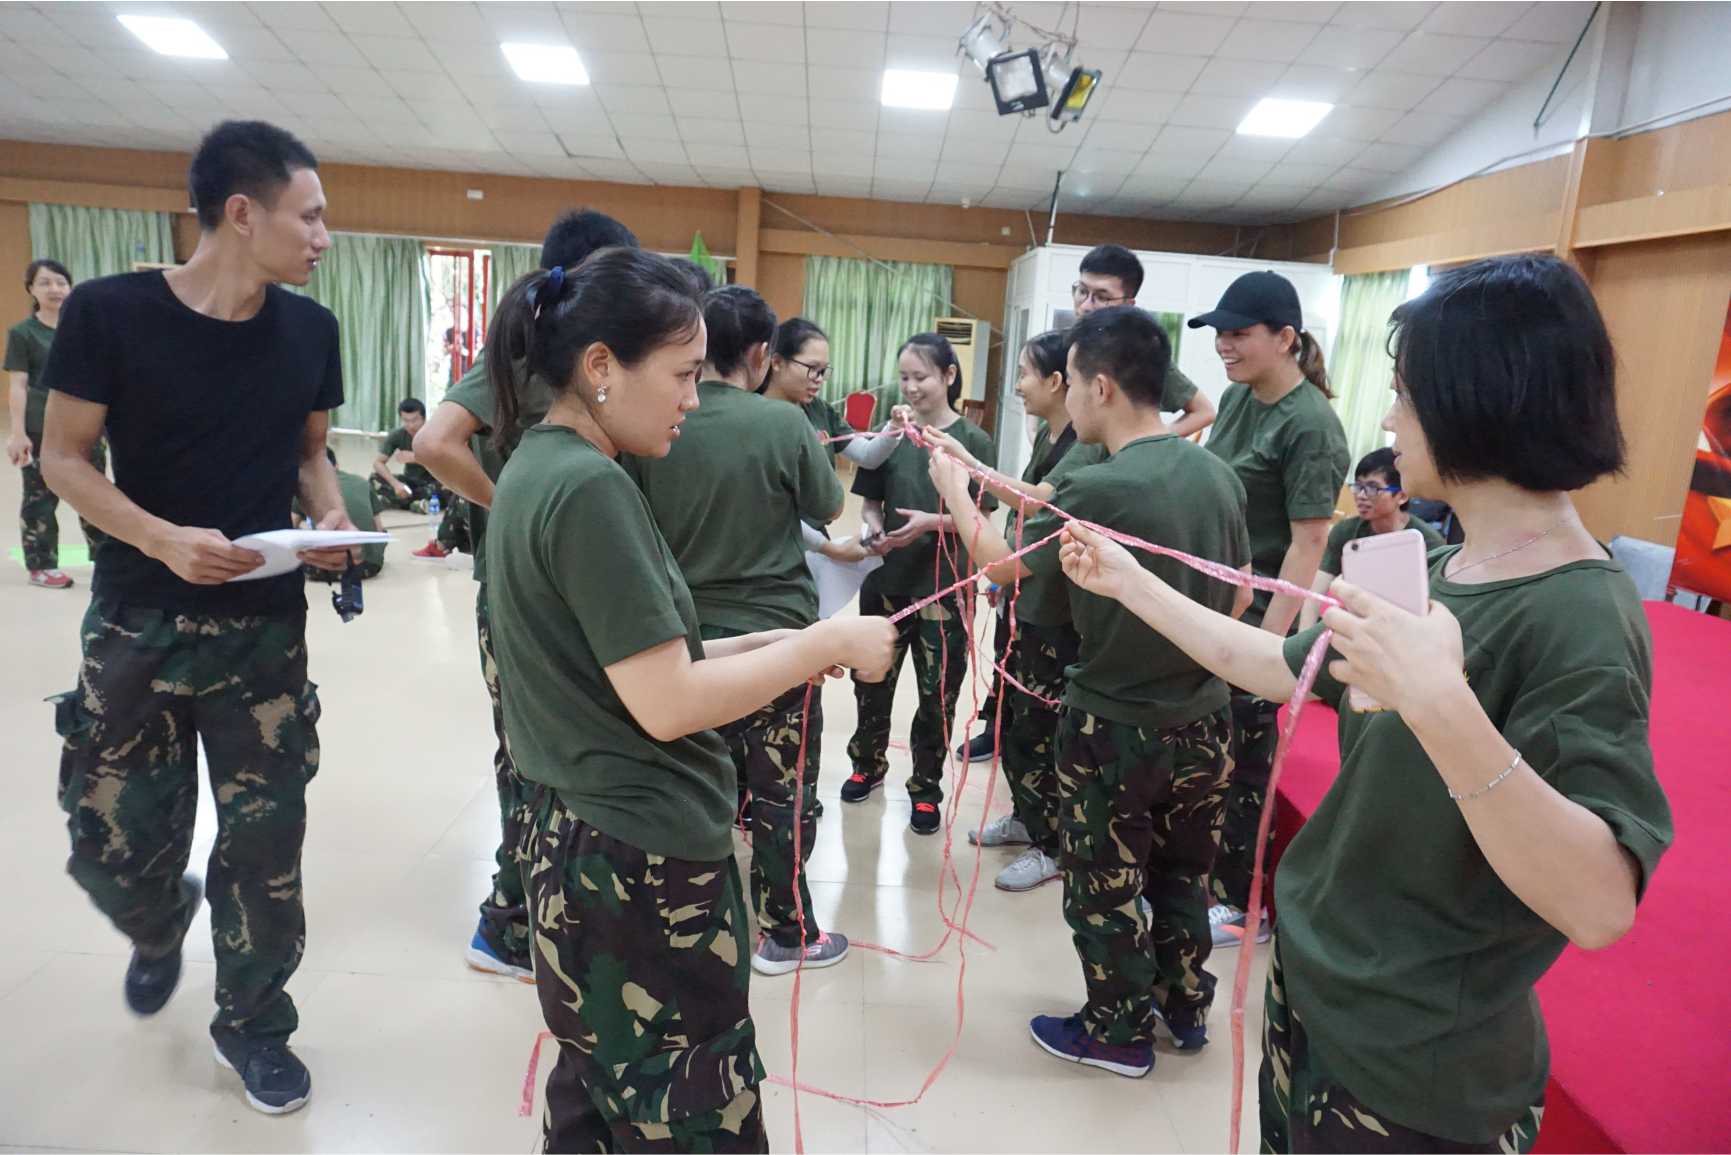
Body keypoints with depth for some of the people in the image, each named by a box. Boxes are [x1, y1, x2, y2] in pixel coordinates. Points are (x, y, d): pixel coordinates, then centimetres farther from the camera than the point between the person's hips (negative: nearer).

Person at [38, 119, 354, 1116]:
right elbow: (62, 457, -6)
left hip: (265, 626, 2)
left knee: (265, 837, 7)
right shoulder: (109, 311, -11)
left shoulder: (311, 329, -2)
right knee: (114, 842, 8)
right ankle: (161, 931, 46)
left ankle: (253, 1023, 29)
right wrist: (164, 540, -22)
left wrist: (332, 517, -10)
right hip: (136, 622, -1)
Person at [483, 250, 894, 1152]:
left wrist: (761, 647, 7)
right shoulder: (590, 488, -21)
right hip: (643, 857, -9)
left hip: (583, 838, 10)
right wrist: (822, 646, -13)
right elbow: (665, 705, -22)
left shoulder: (536, 468, 9)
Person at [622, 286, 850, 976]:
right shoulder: (782, 423, -16)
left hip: (689, 633, 4)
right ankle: (786, 932, 25)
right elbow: (828, 509, -1)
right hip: (776, 632, -4)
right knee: (783, 791, 11)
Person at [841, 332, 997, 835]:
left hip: (945, 585, -2)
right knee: (872, 680, 15)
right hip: (887, 579, 3)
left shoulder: (974, 440, -5)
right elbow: (870, 502, 7)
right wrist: (871, 530, -14)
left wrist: (932, 521, -22)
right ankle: (868, 764, 38)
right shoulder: (891, 431, 2)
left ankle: (926, 786, 26)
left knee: (937, 693, 8)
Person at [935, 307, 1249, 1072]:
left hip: (1115, 727, -6)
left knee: (1104, 892, 14)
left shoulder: (1099, 490, -24)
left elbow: (1001, 564, -9)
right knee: (1183, 877, 24)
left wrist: (954, 488, 6)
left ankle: (1120, 1032, 31)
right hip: (1203, 721, 7)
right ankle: (1185, 1008, 42)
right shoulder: (1218, 475, -4)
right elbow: (1240, 598, 7)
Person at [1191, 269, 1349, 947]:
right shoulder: (1237, 398, 6)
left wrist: (1268, 641, -21)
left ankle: (1245, 904, 25)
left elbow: (1308, 543, -19)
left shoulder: (1310, 425, -17)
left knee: (1242, 764, 6)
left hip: (1257, 617, -7)